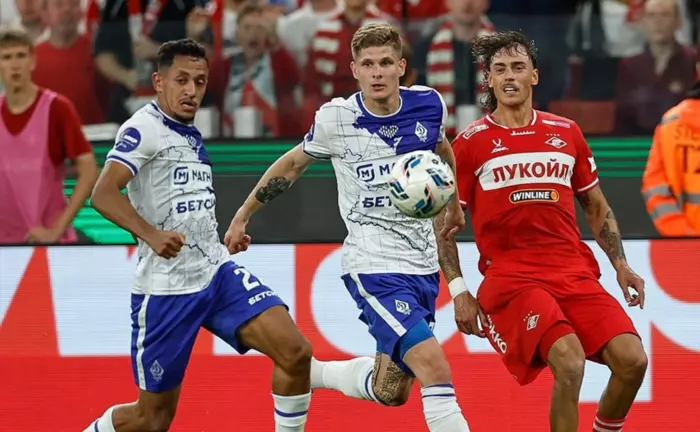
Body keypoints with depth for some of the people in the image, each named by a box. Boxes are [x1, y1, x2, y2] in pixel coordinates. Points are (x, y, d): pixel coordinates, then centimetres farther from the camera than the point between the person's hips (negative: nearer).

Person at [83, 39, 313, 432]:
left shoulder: (191, 134, 14)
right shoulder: (145, 129, -12)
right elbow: (103, 194, -26)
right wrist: (151, 235, -40)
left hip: (217, 272, 7)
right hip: (166, 288, -7)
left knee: (295, 351, -14)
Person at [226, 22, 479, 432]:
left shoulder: (429, 104, -3)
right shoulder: (335, 118, -10)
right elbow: (293, 164, 9)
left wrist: (454, 206, 32)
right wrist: (243, 215, 15)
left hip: (423, 266, 5)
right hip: (374, 267, -5)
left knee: (390, 392, 13)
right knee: (437, 371, -21)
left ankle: (309, 373, 40)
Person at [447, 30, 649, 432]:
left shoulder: (566, 133, 12)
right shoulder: (471, 143, 2)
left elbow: (597, 207, 22)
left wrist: (621, 265, 11)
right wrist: (460, 294, -1)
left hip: (575, 273, 4)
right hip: (510, 277, -4)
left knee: (632, 360, -14)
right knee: (569, 362, -28)